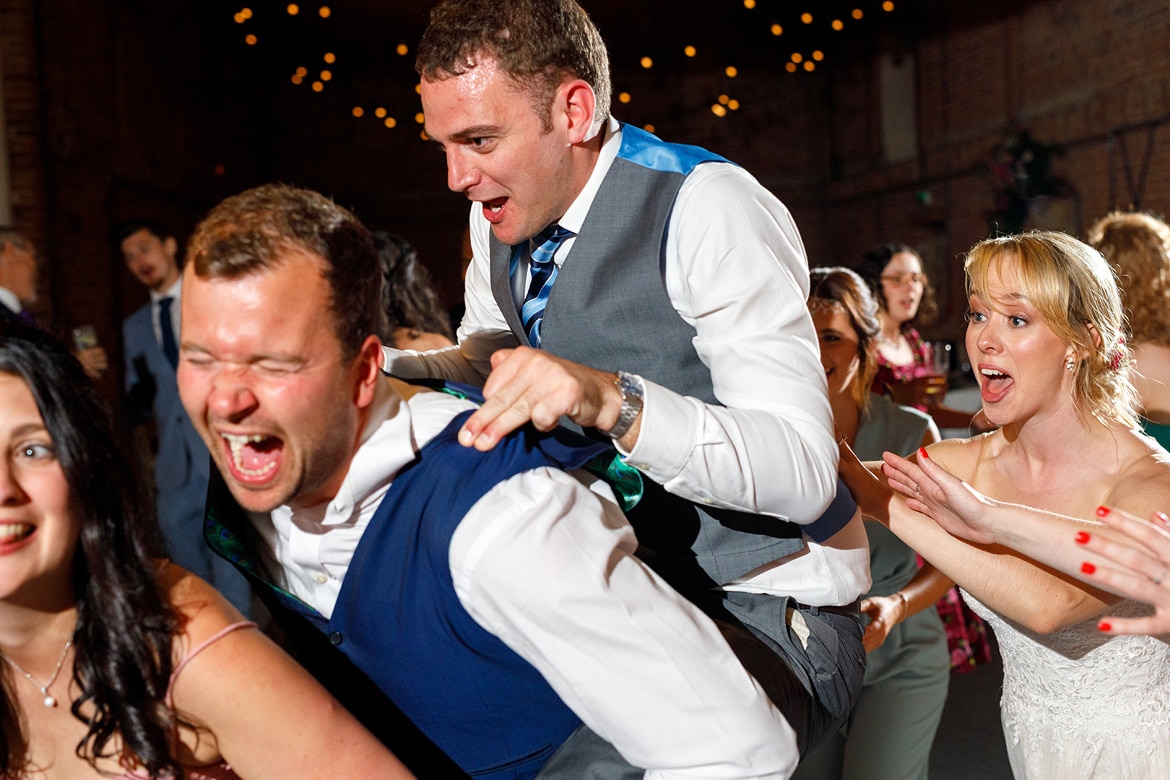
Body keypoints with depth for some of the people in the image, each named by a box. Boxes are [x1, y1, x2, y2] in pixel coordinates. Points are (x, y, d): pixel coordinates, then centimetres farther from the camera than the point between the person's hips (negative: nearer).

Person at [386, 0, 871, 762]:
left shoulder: (706, 209, -21)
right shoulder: (502, 211, 2)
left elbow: (805, 471, -27)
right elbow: (485, 361, 18)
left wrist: (611, 400, -41)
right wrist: (372, 370, -2)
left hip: (767, 610, -7)